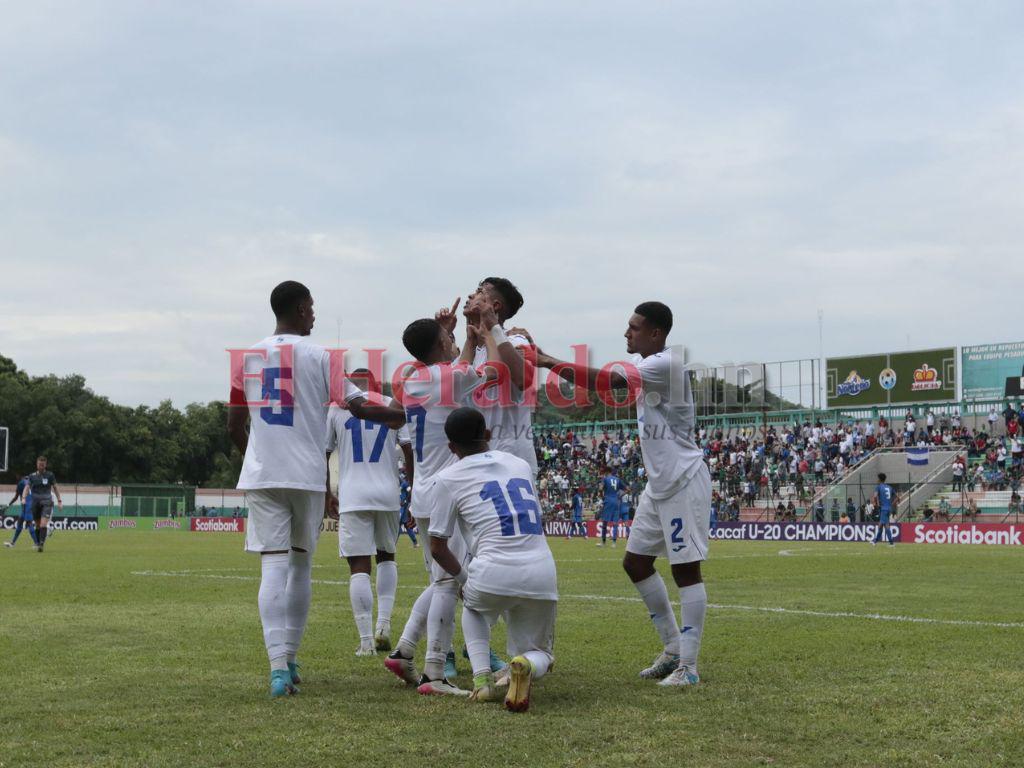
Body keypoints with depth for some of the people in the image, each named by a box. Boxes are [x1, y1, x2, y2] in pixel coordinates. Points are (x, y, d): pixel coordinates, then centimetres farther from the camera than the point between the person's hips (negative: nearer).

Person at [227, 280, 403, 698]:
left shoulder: (247, 358, 9)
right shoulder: (319, 357, -1)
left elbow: (234, 427, 11)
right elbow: (359, 406, -8)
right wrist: (408, 416, 1)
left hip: (261, 476, 2)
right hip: (309, 476, -2)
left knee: (274, 565, -4)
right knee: (301, 563, 13)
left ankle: (279, 666, -17)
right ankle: (289, 658, 20)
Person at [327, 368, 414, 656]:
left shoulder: (337, 408, 4)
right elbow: (409, 451, 3)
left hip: (353, 497, -2)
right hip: (388, 494, 2)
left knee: (359, 566, -2)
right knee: (386, 555, 23)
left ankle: (367, 641, -7)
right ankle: (383, 624, 10)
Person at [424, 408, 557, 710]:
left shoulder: (446, 479, 9)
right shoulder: (520, 464, 22)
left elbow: (438, 548, 11)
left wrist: (463, 578, 29)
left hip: (493, 574, -2)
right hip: (543, 574, 3)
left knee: (472, 605, 34)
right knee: (540, 654, 23)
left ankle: (482, 678, 11)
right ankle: (527, 665, -15)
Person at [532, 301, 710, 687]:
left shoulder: (666, 364, -20)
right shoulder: (643, 363, 12)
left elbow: (607, 380, -26)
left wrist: (549, 362, -22)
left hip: (684, 481, -10)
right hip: (659, 483, 10)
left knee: (686, 568, -6)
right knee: (636, 562, 12)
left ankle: (688, 665, -1)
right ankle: (672, 649, 21)